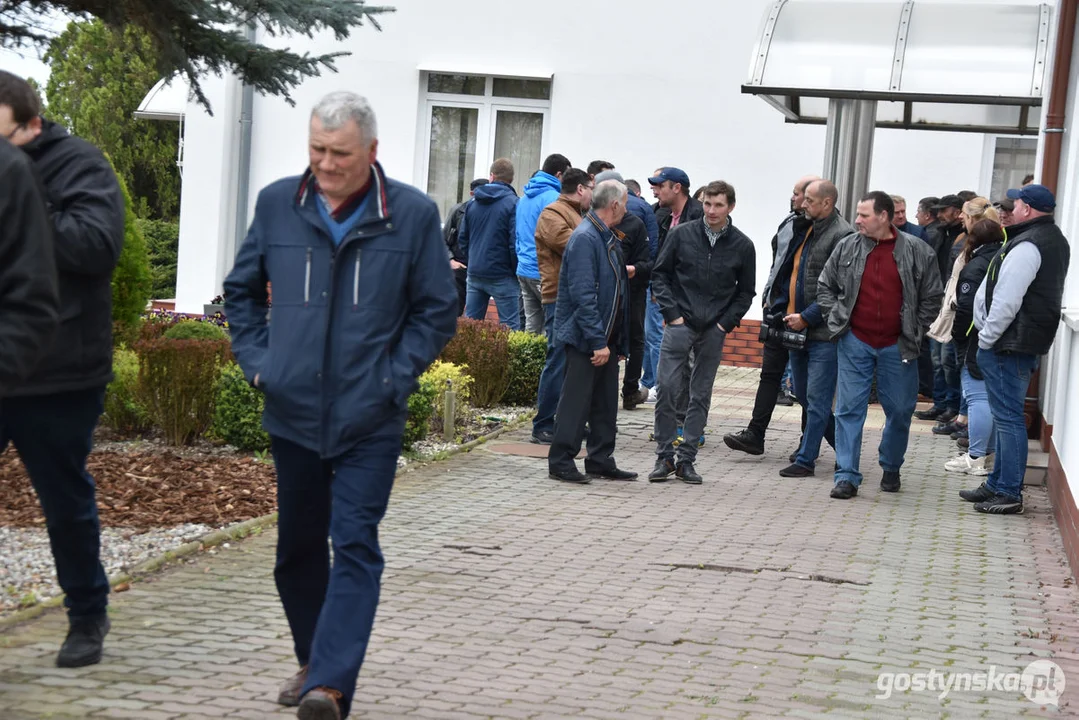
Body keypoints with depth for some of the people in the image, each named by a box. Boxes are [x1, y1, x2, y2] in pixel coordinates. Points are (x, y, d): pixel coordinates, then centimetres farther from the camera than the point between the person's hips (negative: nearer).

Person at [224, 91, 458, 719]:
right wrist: (257, 361, 4)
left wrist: (394, 378, -7)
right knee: (298, 546, 14)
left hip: (369, 418, -3)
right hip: (292, 410, 4)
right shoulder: (277, 204, 2)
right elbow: (243, 291, 16)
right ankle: (313, 661, 32)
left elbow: (438, 311, 2)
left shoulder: (413, 214, -5)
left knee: (355, 545, -10)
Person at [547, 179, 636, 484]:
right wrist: (598, 341, -24)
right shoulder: (584, 238, -17)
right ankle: (561, 462, 4)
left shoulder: (607, 238, 14)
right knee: (577, 399, -4)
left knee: (606, 401, 13)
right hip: (584, 337, -10)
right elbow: (583, 295, -23)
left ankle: (601, 460, 22)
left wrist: (618, 341, 17)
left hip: (606, 338, 10)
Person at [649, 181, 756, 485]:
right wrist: (672, 313, -4)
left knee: (701, 395, 5)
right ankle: (664, 456, 4)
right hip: (680, 325, -1)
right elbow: (660, 274, 5)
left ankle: (686, 459, 13)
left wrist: (726, 323, -2)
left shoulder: (742, 246, 1)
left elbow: (746, 291, 10)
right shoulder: (681, 234, -1)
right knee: (667, 387, -7)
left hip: (714, 331, 1)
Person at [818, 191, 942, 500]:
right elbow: (825, 286, 12)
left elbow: (932, 297, 4)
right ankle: (847, 476, 2)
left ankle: (891, 468, 29)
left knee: (900, 411, 9)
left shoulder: (917, 251, -5)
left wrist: (915, 331, 1)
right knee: (849, 408, -2)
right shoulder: (847, 247, 0)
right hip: (855, 343, 1)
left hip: (897, 347, -1)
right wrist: (836, 317, 3)